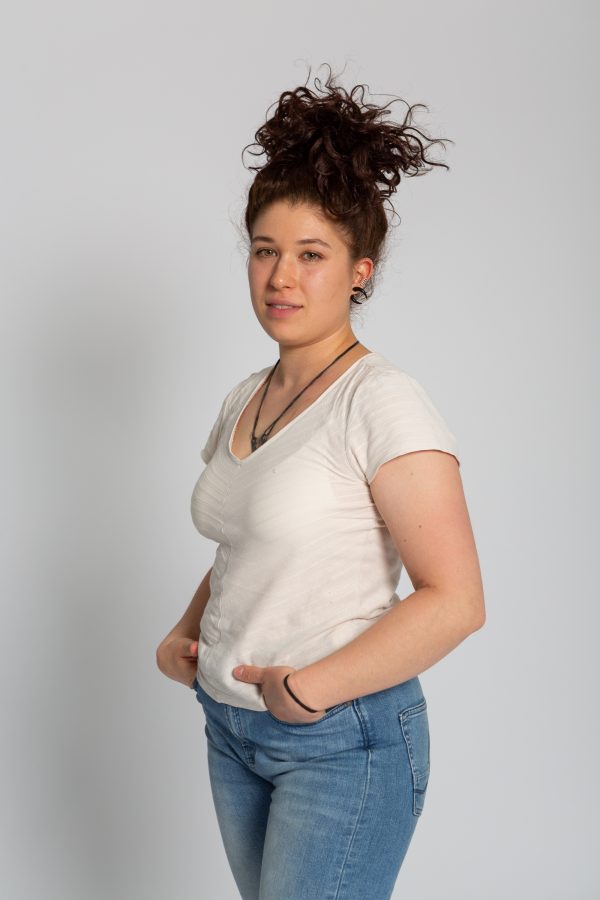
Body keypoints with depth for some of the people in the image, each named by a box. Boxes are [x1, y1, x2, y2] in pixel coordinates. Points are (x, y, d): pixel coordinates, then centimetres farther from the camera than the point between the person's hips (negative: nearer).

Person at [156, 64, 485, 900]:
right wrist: (185, 635, 5)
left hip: (344, 743, -7)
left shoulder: (383, 400, -17)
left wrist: (311, 687, -19)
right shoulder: (245, 398, 7)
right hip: (233, 729, 7)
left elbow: (456, 599, -21)